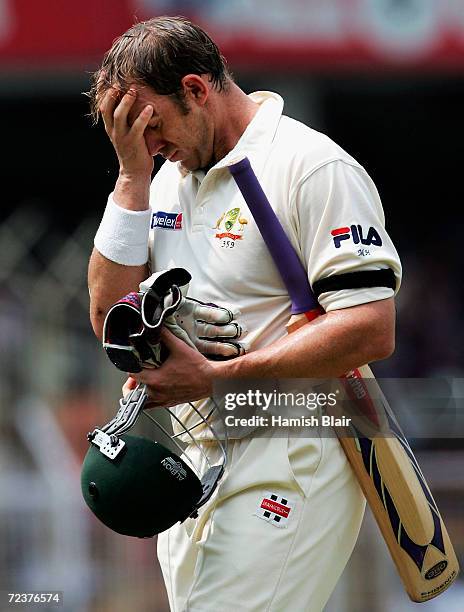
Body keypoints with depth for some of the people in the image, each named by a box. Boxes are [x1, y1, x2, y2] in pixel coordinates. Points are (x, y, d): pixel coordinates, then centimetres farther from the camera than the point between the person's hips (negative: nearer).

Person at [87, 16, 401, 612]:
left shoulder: (315, 169, -12)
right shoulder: (171, 175, 14)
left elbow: (371, 332, -20)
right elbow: (108, 314, 8)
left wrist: (214, 378, -21)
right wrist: (132, 174, -1)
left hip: (287, 463, -8)